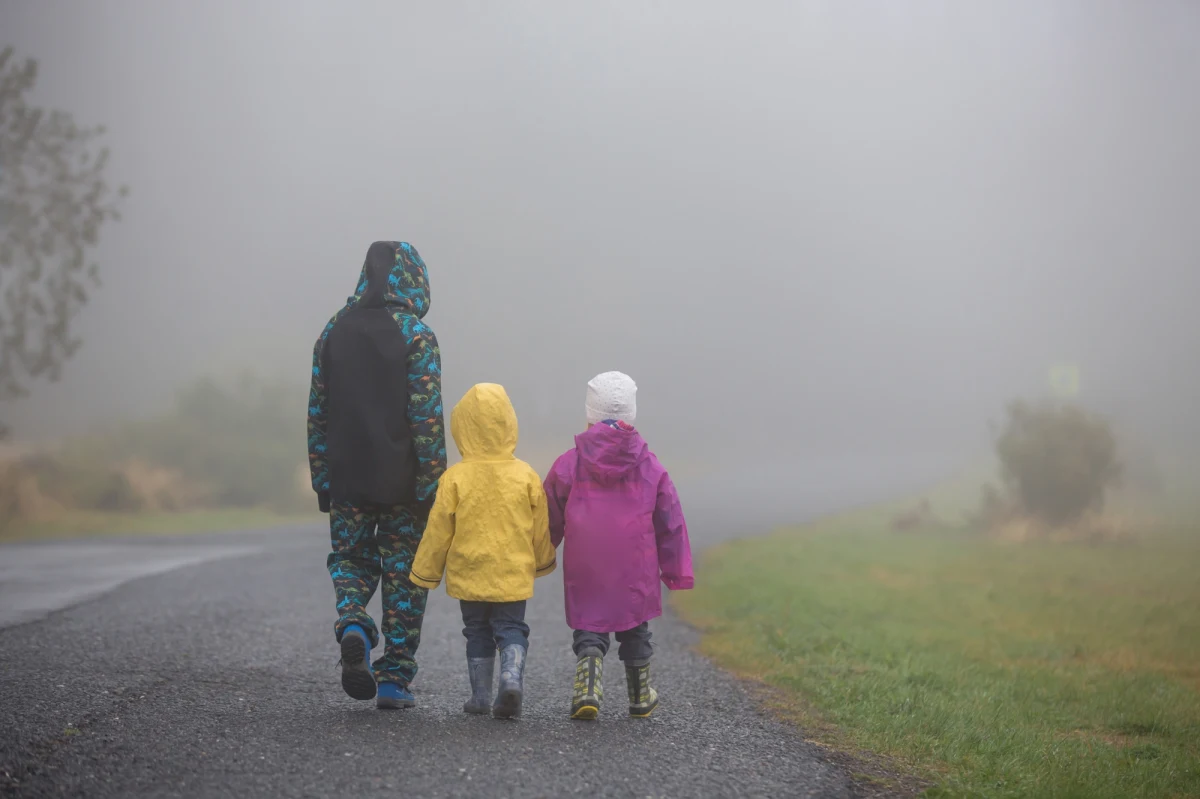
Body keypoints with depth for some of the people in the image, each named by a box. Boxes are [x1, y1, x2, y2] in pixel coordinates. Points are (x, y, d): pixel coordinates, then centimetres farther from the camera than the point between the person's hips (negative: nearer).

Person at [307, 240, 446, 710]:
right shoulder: (415, 335, -9)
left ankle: (353, 624, -12)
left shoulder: (334, 331, 6)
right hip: (402, 483, -3)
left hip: (348, 478, 3)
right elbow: (428, 418, -13)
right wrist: (431, 485, -10)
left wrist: (322, 479, 13)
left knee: (350, 559, 18)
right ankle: (394, 679, 7)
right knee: (402, 574, 6)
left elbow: (317, 413, 8)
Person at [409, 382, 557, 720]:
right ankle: (512, 676, -19)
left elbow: (438, 531, -5)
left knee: (477, 632, 14)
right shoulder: (526, 476, -5)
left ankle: (481, 696, 16)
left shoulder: (455, 478, -10)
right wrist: (543, 562, 23)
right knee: (512, 629, 7)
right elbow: (541, 528, 5)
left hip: (469, 575, 0)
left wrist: (425, 573, 8)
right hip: (514, 575, 0)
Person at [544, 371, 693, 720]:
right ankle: (641, 697, 29)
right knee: (635, 631, 16)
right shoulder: (650, 467, 0)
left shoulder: (569, 463, -3)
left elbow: (550, 519, 6)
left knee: (588, 629, 8)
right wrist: (677, 570, 14)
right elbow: (670, 522, 5)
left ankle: (587, 684, -16)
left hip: (585, 569, -1)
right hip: (636, 570, 1)